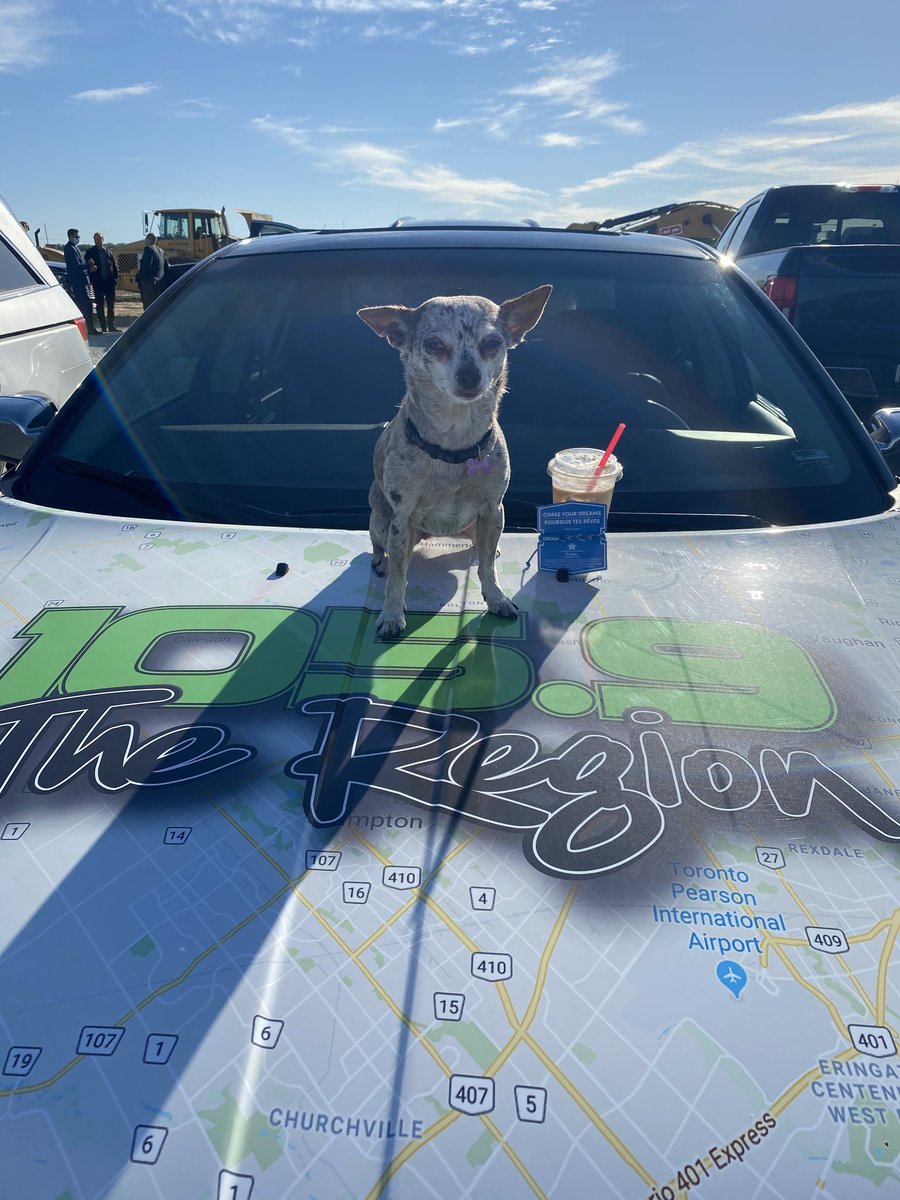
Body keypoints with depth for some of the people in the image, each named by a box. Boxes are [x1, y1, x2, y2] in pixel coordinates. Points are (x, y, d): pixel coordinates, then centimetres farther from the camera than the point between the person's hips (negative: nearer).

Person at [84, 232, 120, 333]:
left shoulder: (109, 252, 11)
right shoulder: (90, 252, 3)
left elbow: (114, 267, 10)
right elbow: (86, 265, 1)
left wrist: (115, 278, -1)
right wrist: (90, 268, -19)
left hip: (109, 282, 2)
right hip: (98, 283, -2)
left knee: (111, 306, 6)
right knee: (100, 306, 2)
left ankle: (111, 326, 13)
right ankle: (103, 328, 5)